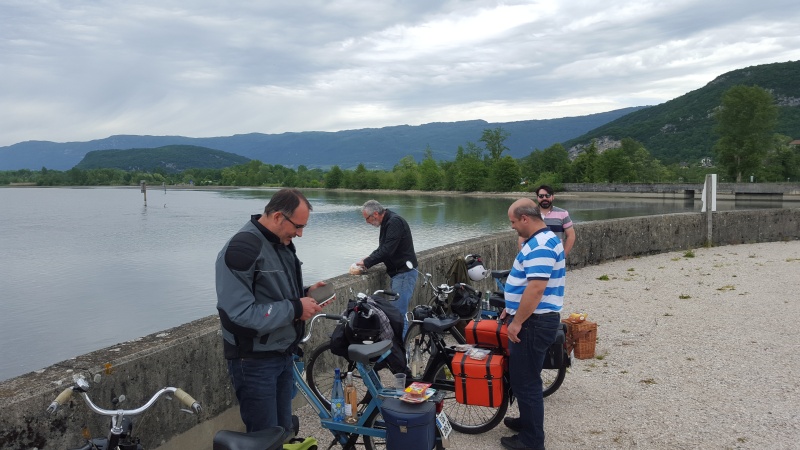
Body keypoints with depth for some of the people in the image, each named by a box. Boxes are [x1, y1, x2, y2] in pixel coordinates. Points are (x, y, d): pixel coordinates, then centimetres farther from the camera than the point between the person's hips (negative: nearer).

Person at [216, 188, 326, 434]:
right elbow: (240, 314, -29)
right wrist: (295, 309, -24)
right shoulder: (242, 249, -23)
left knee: (284, 431, 19)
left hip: (282, 355, 9)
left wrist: (305, 294, -1)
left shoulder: (281, 243, 6)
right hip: (254, 362, -8)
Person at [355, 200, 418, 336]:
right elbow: (383, 248, 22)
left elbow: (387, 250, -25)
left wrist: (367, 262, -15)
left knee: (398, 312, -11)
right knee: (399, 311, 13)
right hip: (398, 272, 10)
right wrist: (369, 258, 6)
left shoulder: (395, 222, -18)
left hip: (404, 272, -10)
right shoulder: (387, 222, 13)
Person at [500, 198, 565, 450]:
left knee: (525, 381, -1)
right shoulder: (540, 241, 13)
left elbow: (536, 289, -29)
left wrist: (517, 322, -23)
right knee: (525, 378, 22)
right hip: (532, 320, 11)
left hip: (533, 323, -11)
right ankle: (528, 421, 37)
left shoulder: (540, 246, -22)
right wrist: (511, 309, 22)